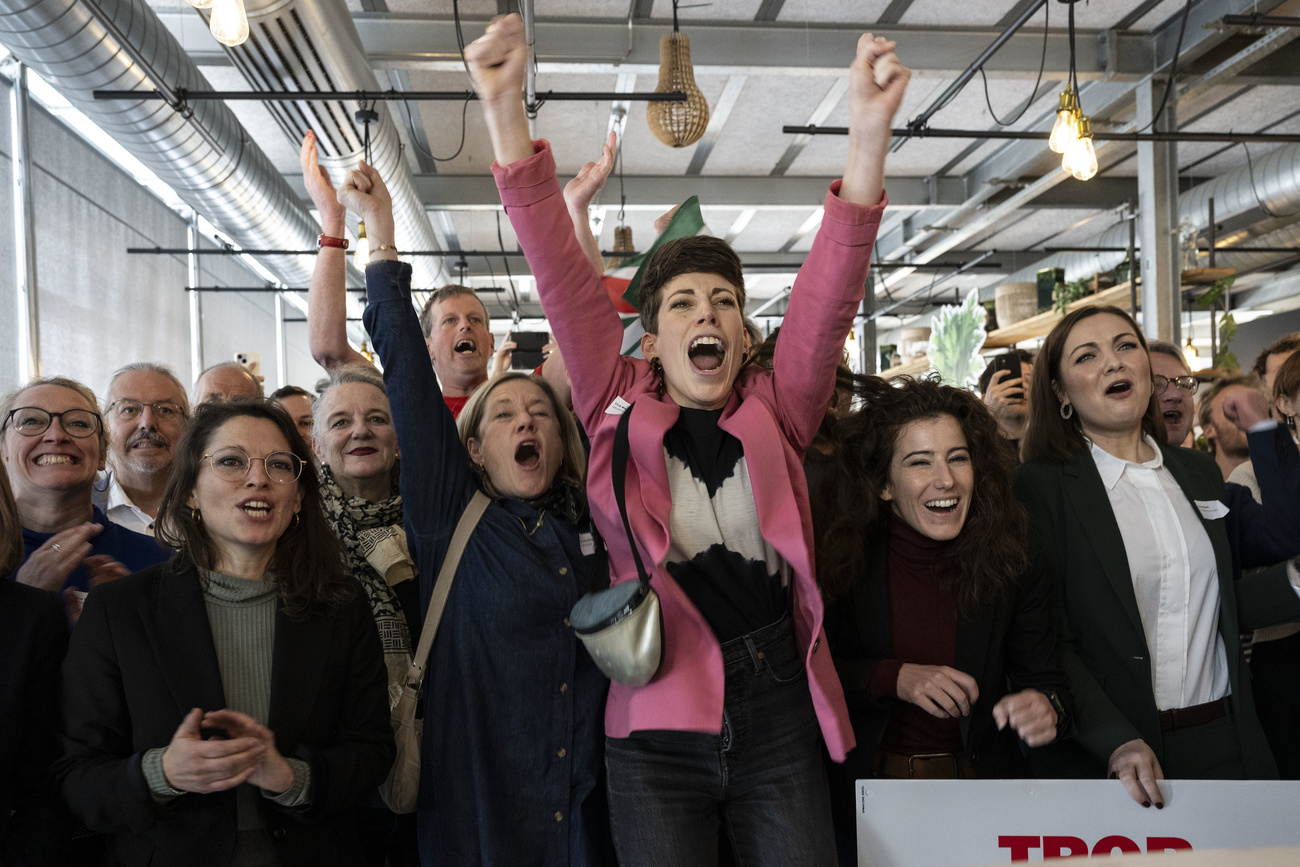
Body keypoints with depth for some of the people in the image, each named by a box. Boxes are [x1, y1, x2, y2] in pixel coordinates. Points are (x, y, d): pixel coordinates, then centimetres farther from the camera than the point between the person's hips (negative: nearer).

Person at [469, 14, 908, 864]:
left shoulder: (776, 413, 5)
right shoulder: (622, 410, 3)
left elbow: (828, 296, -8)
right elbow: (564, 280, -7)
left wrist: (870, 134, -20)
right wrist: (505, 110, -16)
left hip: (779, 720, 2)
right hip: (659, 730, -1)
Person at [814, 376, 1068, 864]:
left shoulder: (1012, 562, -7)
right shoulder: (845, 558, -10)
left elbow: (1041, 674, -6)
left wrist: (1046, 705, -28)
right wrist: (895, 678, -22)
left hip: (981, 792, 1)